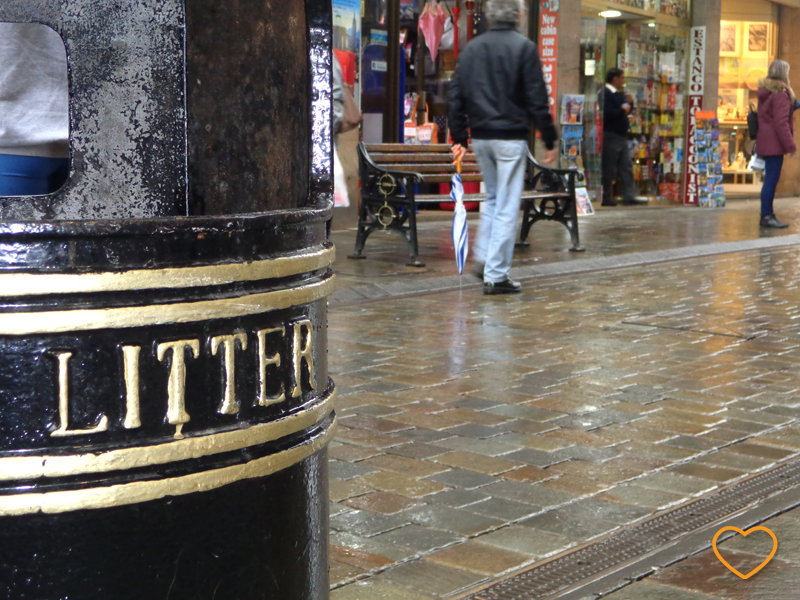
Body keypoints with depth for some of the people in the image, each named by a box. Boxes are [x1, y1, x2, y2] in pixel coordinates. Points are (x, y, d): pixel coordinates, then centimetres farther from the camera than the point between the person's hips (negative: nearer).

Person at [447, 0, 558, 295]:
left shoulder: (472, 48, 8)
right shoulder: (523, 47, -7)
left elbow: (455, 96, 8)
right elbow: (537, 99, -9)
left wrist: (459, 138, 13)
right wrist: (549, 140, -3)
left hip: (481, 137, 5)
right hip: (510, 137, -5)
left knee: (493, 198, 22)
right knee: (507, 206, -1)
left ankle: (484, 258, 14)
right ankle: (496, 275, 0)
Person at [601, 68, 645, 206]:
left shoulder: (619, 94, 17)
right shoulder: (605, 94, -15)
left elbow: (626, 110, 25)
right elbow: (607, 113, -26)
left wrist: (629, 103, 6)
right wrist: (622, 110, -13)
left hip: (621, 136, 10)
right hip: (610, 135, -10)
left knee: (627, 167, 8)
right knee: (608, 169, -5)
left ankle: (629, 196, 10)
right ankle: (605, 197, 2)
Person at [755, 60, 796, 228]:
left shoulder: (765, 93, 16)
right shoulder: (781, 94, -13)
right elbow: (781, 123, -19)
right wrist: (790, 145, -16)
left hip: (765, 143, 10)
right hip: (774, 143, -10)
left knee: (770, 179, 13)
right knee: (772, 179, -8)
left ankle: (767, 214, 16)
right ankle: (766, 216, -7)